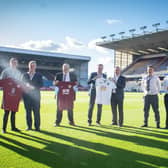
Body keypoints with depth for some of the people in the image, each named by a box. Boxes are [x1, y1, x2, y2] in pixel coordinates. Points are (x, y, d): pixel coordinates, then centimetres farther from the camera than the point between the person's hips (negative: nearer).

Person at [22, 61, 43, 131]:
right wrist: (27, 85, -12)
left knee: (36, 111, -4)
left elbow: (41, 84, 0)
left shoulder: (39, 75, 9)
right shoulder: (25, 75, 13)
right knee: (28, 111, 4)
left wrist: (34, 87, -14)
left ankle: (37, 126, 2)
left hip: (36, 95, -2)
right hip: (27, 95, 2)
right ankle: (29, 126, 13)